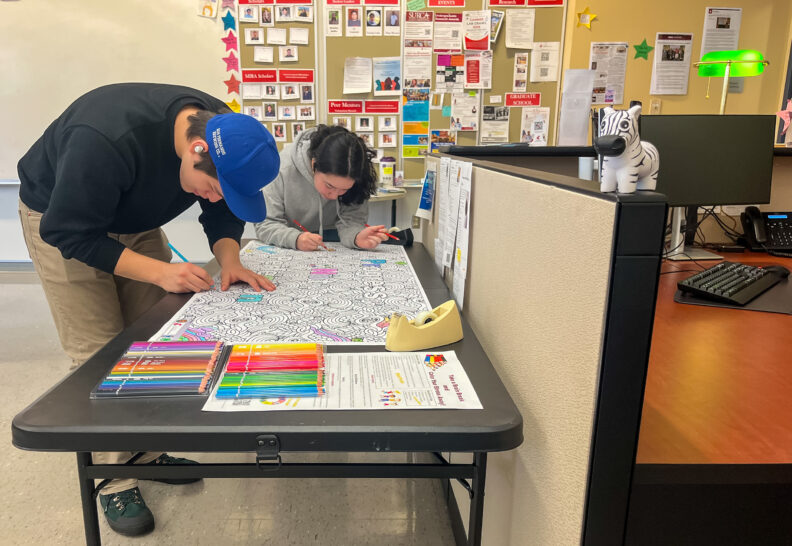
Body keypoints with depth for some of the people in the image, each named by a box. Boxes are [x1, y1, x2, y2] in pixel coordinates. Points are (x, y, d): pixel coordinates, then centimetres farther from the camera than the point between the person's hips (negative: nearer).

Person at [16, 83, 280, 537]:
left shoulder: (224, 131, -21)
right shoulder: (106, 142, -40)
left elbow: (223, 210, -7)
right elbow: (71, 232, -30)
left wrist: (229, 259, -26)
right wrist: (160, 271, -35)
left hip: (135, 219, 6)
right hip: (61, 219, -5)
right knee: (100, 354, -10)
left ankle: (149, 452, 17)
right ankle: (115, 480, 4)